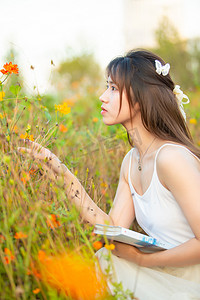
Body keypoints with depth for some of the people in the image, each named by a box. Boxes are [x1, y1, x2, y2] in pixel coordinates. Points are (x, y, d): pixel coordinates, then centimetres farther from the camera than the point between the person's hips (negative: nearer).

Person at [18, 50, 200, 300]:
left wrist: (141, 259, -16)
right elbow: (114, 227, -4)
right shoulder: (130, 162, 3)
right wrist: (58, 168, -5)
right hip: (167, 276, 6)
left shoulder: (171, 158, -24)